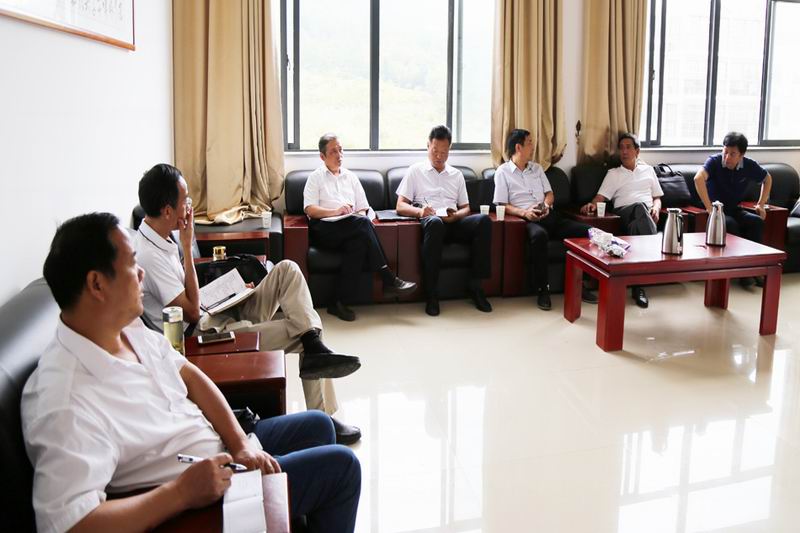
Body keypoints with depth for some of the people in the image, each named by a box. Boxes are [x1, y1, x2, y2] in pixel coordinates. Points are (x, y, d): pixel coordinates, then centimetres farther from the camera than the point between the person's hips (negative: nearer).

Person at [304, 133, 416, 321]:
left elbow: (363, 209, 22)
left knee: (359, 243, -35)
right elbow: (309, 209, 0)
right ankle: (388, 279, -35)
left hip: (352, 229, 4)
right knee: (362, 223, -34)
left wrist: (361, 216, -3)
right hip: (325, 229, -4)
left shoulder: (351, 177, 28)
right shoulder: (315, 178, 15)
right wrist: (336, 211, -15)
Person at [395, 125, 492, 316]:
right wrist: (420, 211, -17)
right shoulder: (415, 171, 14)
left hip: (454, 222, 4)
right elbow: (400, 207, 6)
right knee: (435, 222, -42)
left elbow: (466, 208, 22)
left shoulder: (457, 175, 26)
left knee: (483, 220, -28)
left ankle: (475, 286, -24)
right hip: (430, 221, -3)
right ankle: (431, 293, -36)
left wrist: (456, 215, -4)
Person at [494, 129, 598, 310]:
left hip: (549, 215, 6)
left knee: (587, 230, -16)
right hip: (526, 219, -6)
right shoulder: (503, 172, 5)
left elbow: (549, 193, 20)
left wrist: (546, 205, -5)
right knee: (539, 234, -42)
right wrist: (524, 212, -18)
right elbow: (502, 205, -2)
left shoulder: (537, 168, 23)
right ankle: (542, 289, -30)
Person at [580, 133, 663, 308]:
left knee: (636, 226, -39)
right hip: (624, 212, -2)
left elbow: (657, 197, 26)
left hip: (648, 213, 2)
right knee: (640, 207, -41)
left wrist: (656, 208, 2)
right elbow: (600, 197, 8)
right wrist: (592, 204, -16)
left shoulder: (648, 170, 29)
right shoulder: (613, 174, 22)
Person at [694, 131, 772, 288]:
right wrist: (709, 208, -39)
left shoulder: (749, 166, -5)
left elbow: (767, 178, 16)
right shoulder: (714, 161, -19)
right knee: (731, 224, -33)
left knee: (757, 221, -24)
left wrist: (761, 203, 6)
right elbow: (698, 178, -38)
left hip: (734, 209, 4)